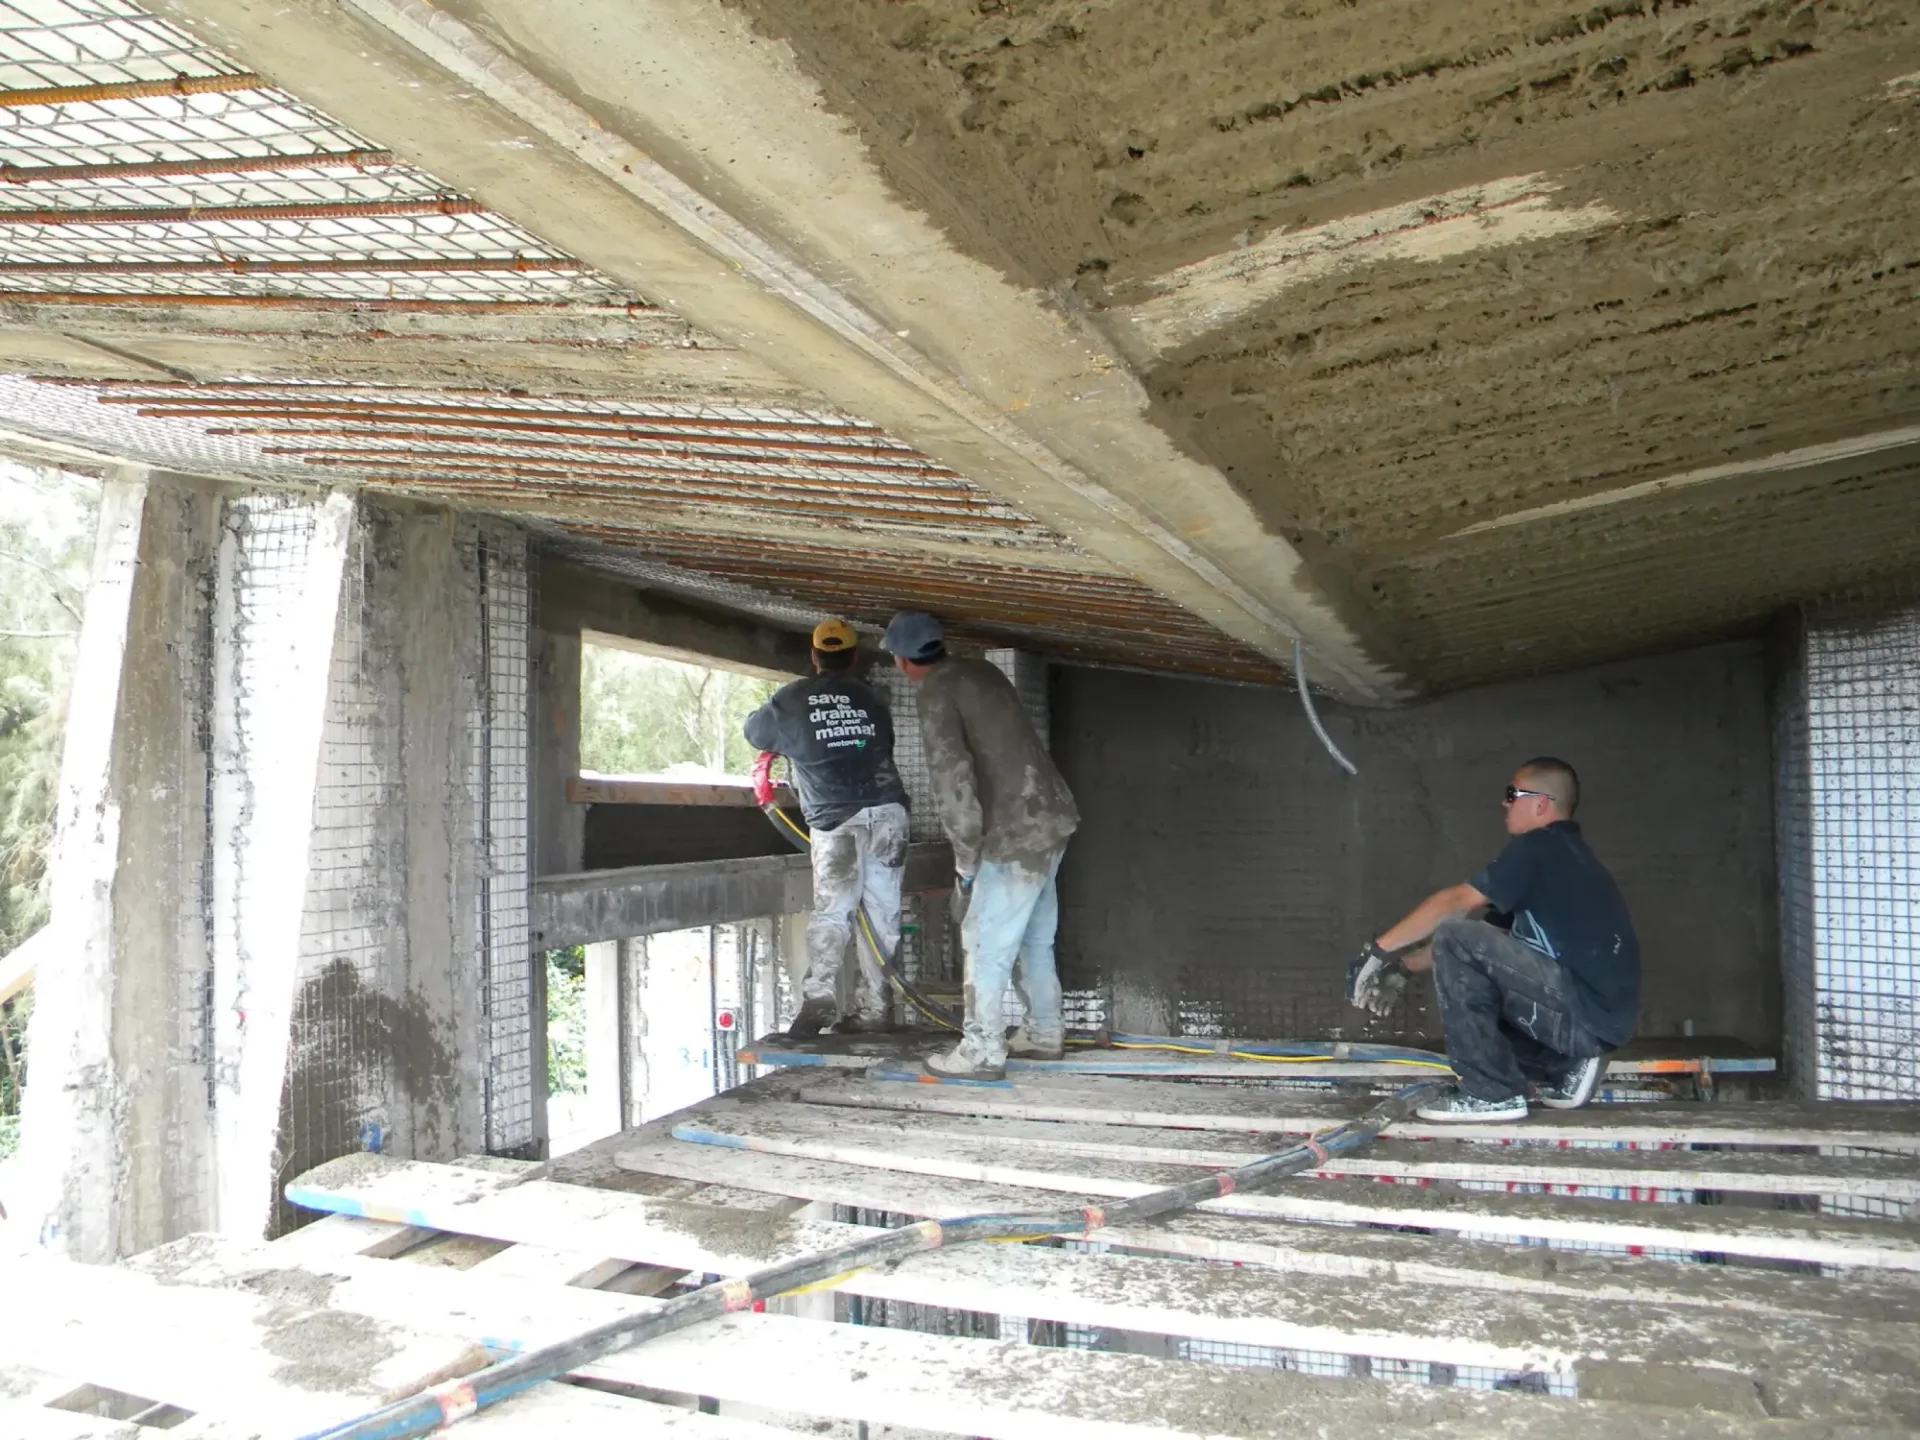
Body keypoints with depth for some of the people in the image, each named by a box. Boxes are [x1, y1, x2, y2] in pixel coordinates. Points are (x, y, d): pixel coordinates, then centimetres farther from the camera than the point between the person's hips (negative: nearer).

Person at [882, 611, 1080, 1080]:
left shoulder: (936, 692, -12)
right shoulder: (982, 671, 12)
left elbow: (952, 776, -18)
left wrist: (965, 859, -11)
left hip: (1018, 831, -9)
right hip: (1051, 817, 9)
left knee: (986, 942, 0)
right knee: (1034, 936, 18)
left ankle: (982, 1052, 6)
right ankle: (1044, 1033, 28)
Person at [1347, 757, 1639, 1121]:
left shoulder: (1539, 848, -9)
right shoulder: (1563, 854, 19)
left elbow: (1454, 902, -13)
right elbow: (1494, 939, 21)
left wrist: (1380, 951, -5)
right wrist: (1405, 965, 18)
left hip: (1584, 1012, -10)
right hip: (1598, 1015, 10)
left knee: (1455, 937, -17)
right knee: (1469, 980, 22)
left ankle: (1492, 1093, -12)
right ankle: (1564, 1068, 13)